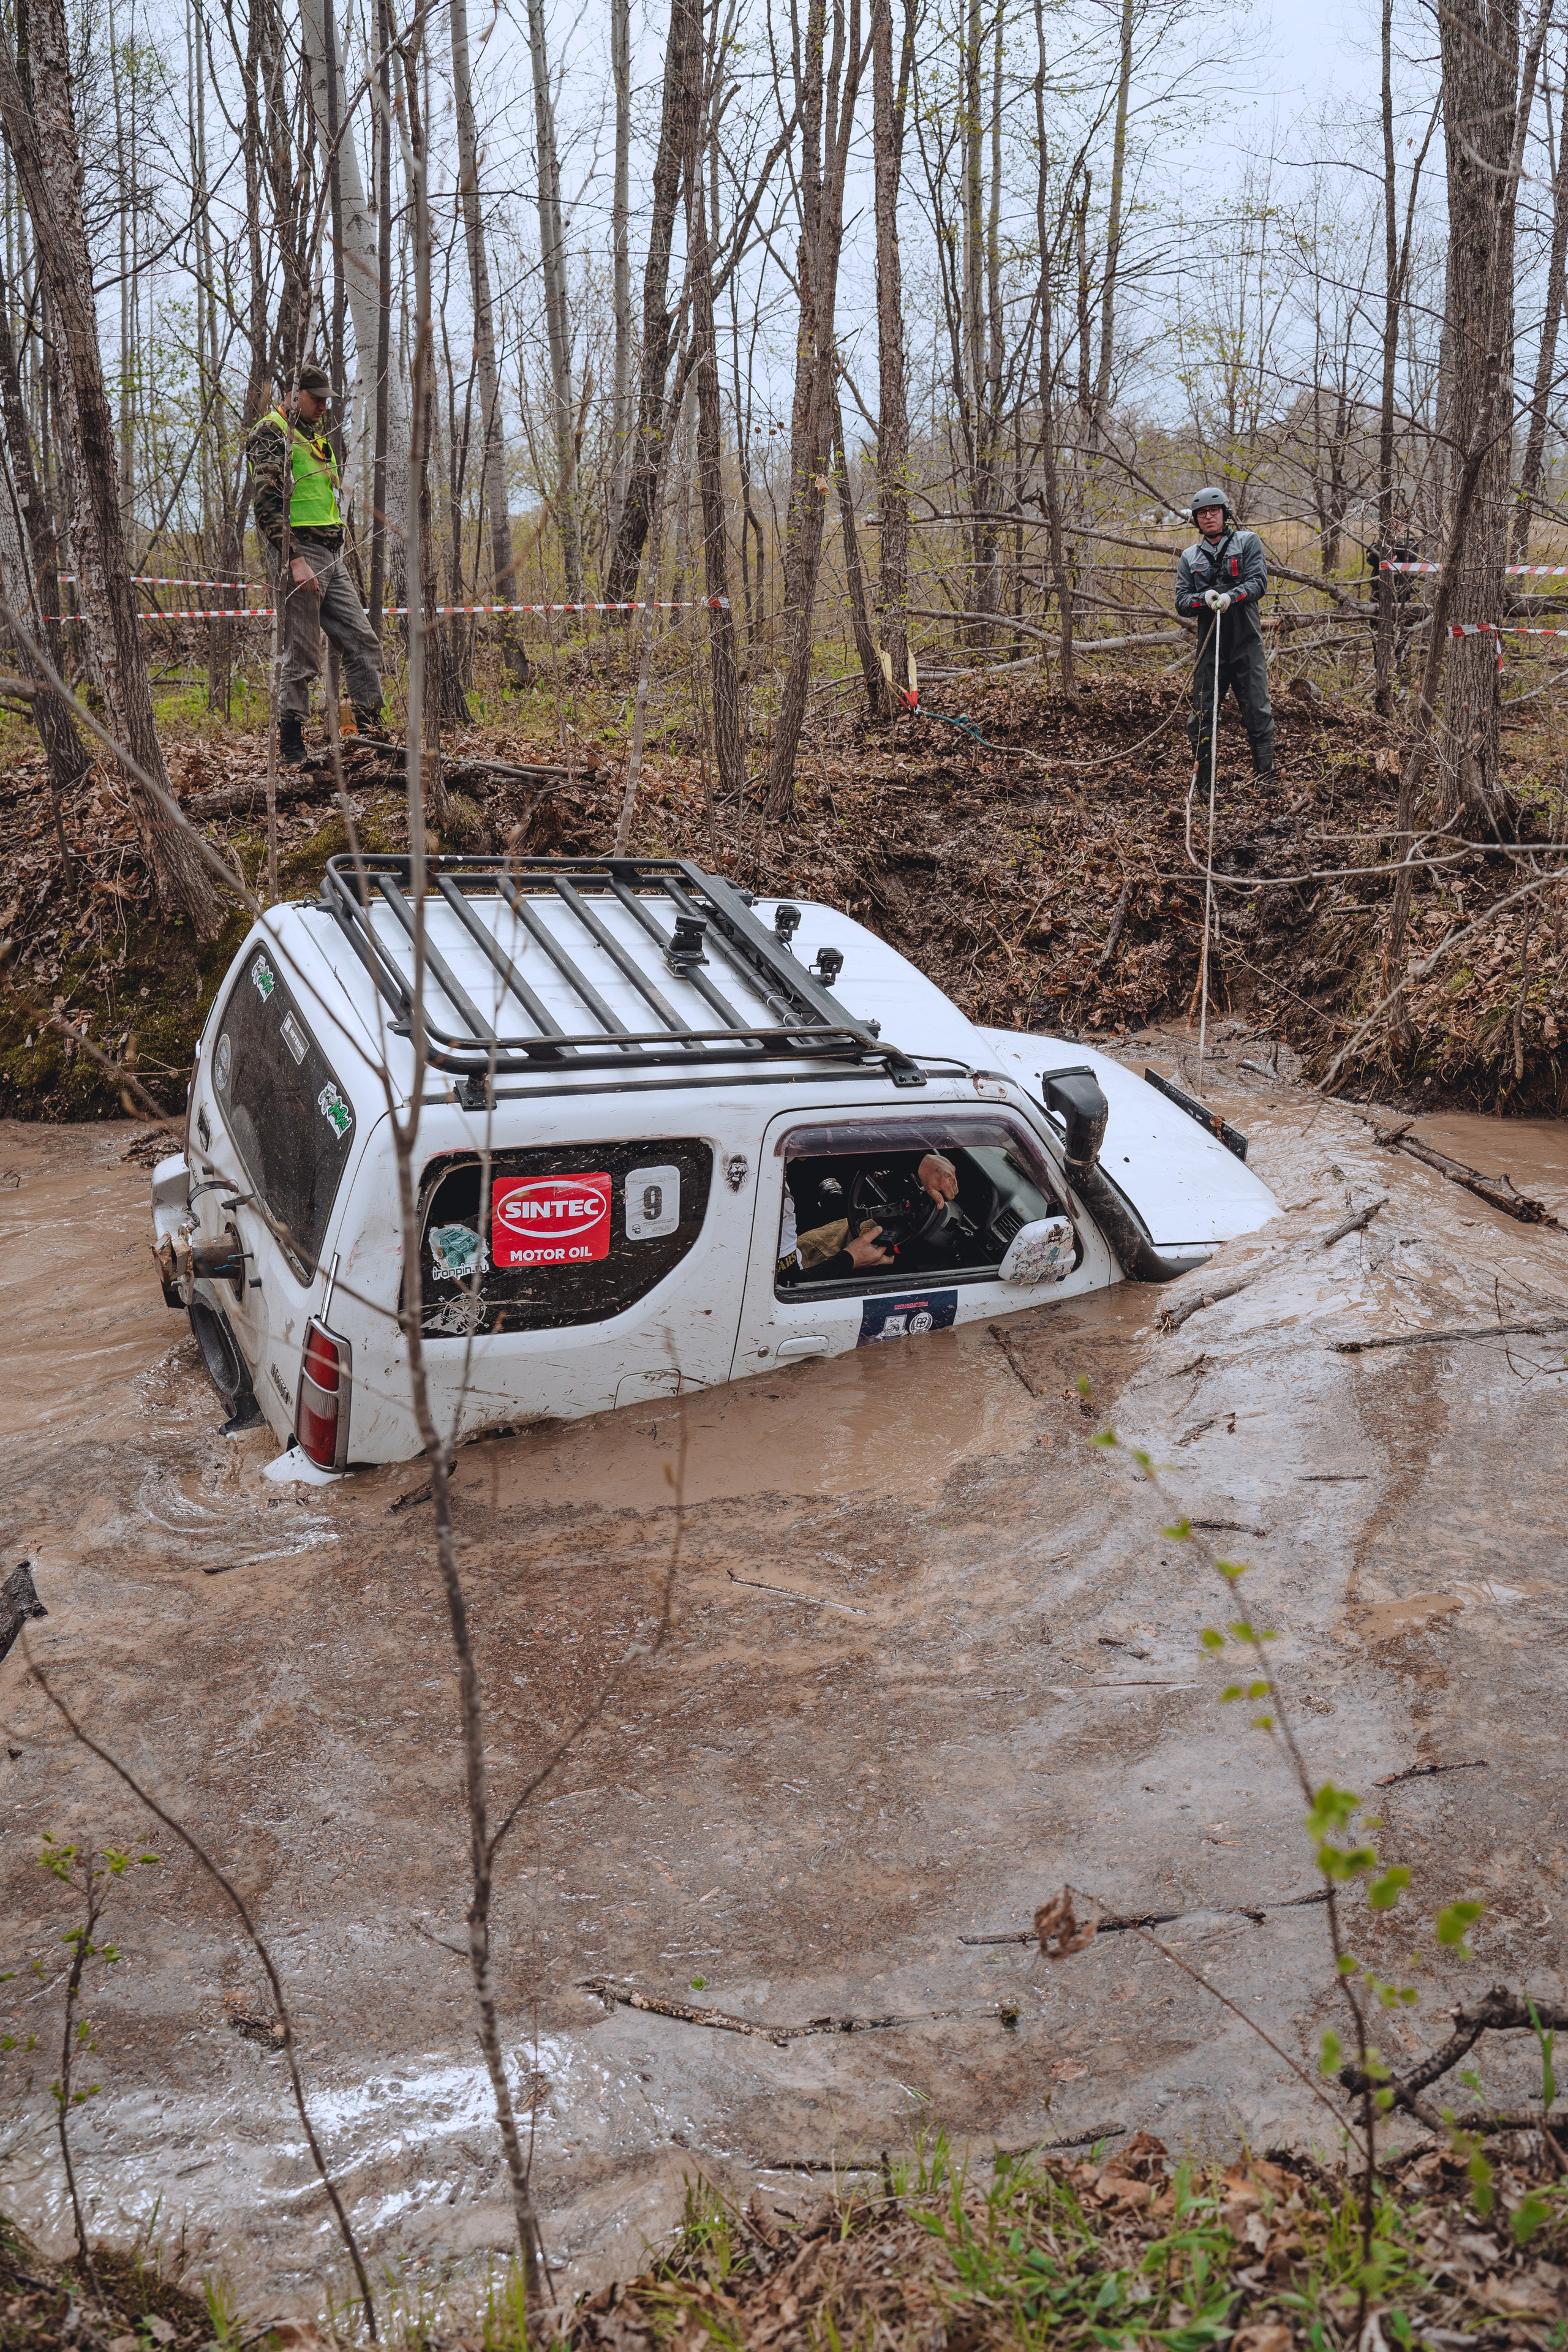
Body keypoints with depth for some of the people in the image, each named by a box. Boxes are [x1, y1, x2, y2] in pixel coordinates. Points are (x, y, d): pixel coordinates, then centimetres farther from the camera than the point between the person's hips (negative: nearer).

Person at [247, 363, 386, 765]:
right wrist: (295, 560, -23)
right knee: (302, 657, -7)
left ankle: (371, 730, 9)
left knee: (363, 642, 4)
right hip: (298, 554, -9)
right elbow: (267, 501, -16)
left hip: (331, 556, 9)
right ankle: (291, 747, -1)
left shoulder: (316, 439, 23)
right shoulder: (272, 434, -6)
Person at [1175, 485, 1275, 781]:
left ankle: (1265, 773, 3)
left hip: (1246, 642, -2)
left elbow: (1258, 581, -6)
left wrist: (1231, 596, -24)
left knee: (1257, 709, -3)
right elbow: (1182, 602, 6)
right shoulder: (1190, 557, 14)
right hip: (1209, 643, 2)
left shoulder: (1248, 542, 7)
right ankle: (1203, 777, 11)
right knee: (1203, 712, 2)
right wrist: (1204, 598, -15)